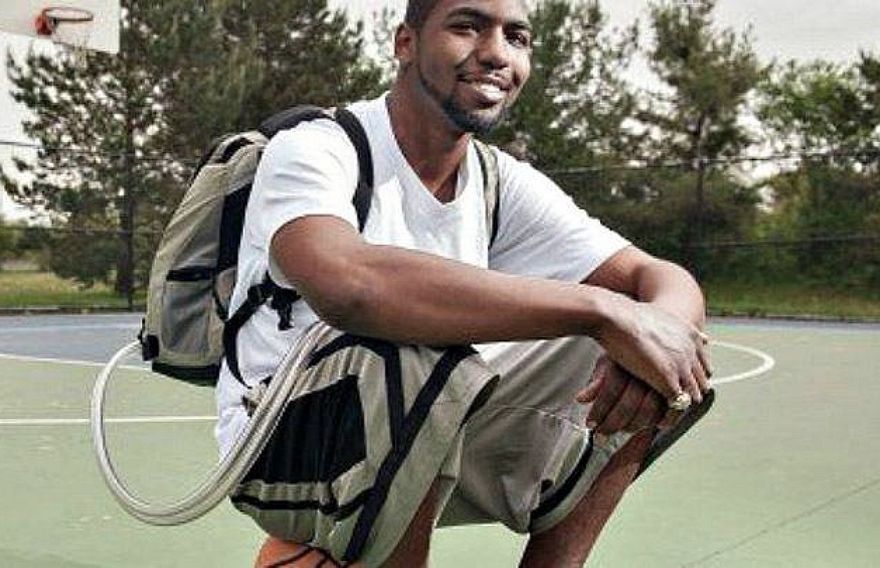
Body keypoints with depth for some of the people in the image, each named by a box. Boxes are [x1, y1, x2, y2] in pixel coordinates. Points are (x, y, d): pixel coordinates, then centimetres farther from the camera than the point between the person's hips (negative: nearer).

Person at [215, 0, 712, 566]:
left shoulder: (507, 185, 1)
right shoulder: (313, 150, -18)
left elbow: (669, 281, -4)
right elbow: (347, 283, -41)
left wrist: (659, 325, -31)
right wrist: (603, 311, -40)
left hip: (430, 445, 6)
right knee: (414, 356, -37)